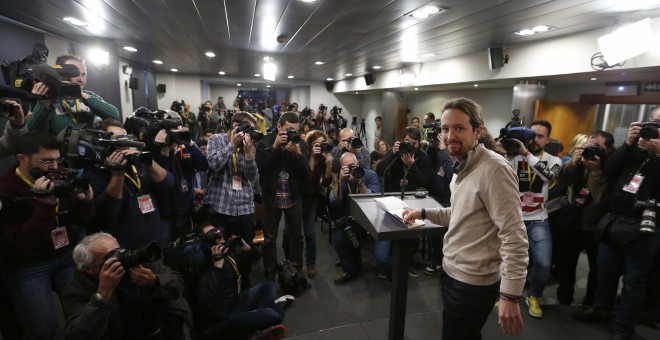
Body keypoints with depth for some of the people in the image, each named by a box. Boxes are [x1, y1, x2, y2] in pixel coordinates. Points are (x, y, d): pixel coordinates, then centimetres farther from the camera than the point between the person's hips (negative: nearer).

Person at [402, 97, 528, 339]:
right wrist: (423, 213, 8)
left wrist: (510, 295, -26)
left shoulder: (494, 169, -22)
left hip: (473, 282, -9)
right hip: (452, 272, 9)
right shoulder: (461, 167, 9)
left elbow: (514, 236, -26)